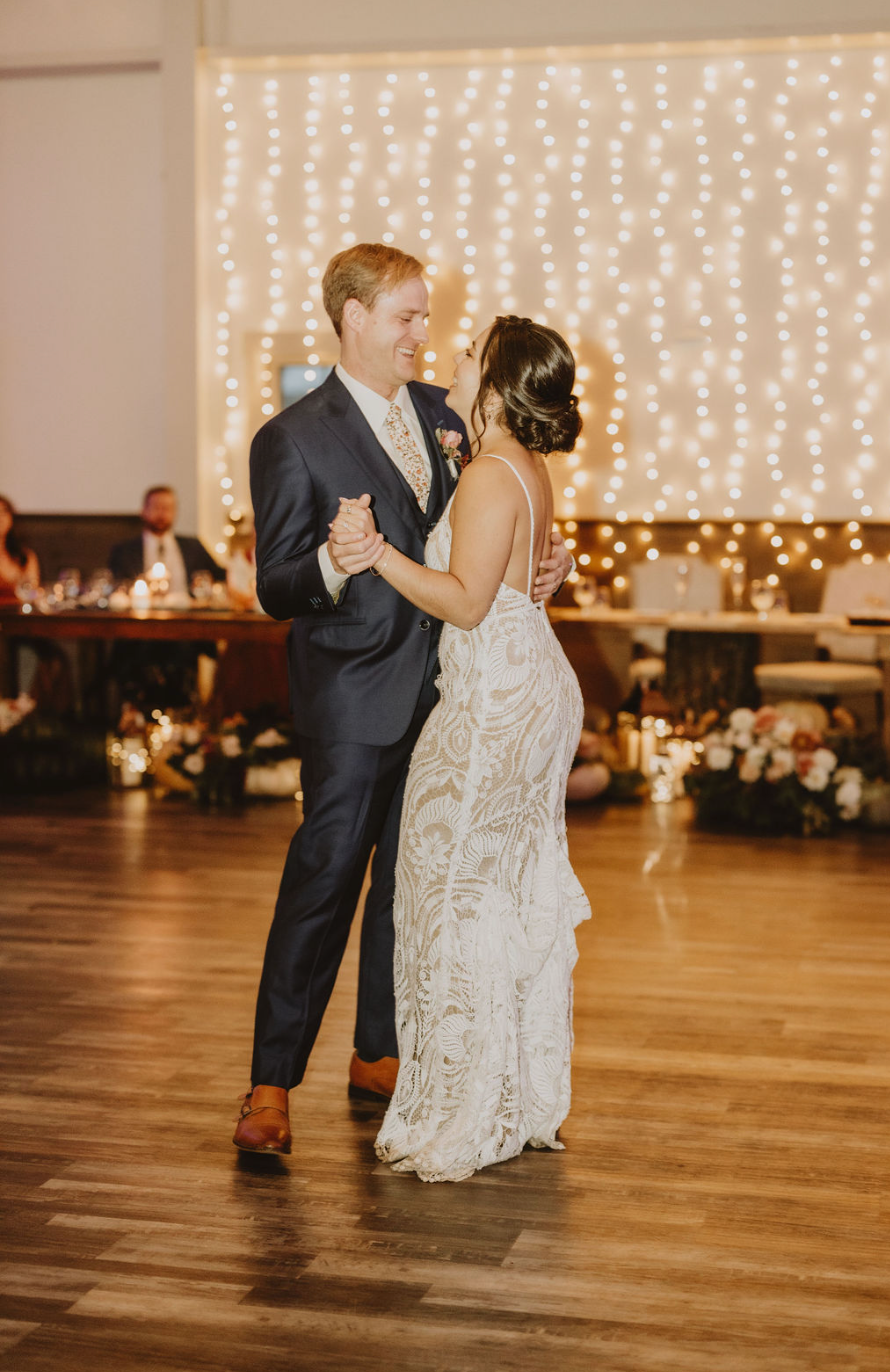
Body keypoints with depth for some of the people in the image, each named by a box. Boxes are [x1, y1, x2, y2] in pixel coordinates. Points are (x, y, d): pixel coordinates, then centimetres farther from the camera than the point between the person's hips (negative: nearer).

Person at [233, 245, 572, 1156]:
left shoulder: (438, 413, 9)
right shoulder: (294, 440, -10)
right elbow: (275, 591, -12)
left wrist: (531, 575, -2)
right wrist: (333, 562, -32)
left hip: (439, 683, 7)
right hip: (353, 695, -7)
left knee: (411, 875, 14)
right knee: (323, 879, -5)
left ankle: (378, 1056, 28)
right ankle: (271, 1085, 4)